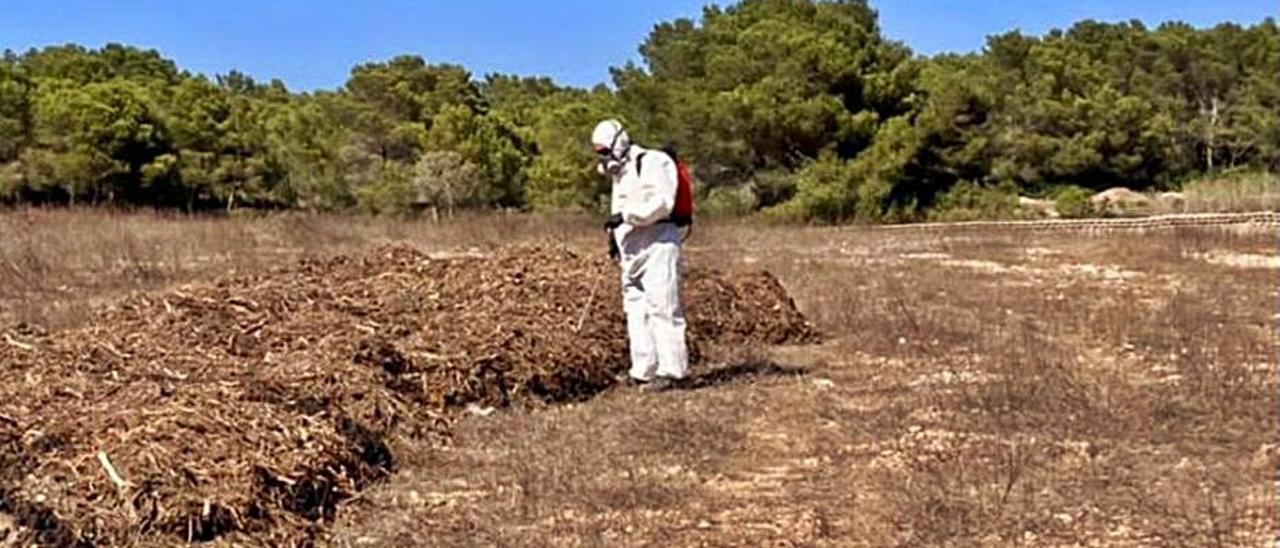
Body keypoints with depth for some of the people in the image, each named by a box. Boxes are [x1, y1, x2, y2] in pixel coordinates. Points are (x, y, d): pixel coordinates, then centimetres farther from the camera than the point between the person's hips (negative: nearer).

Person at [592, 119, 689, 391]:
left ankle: (671, 371, -9)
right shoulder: (620, 173, 23)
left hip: (657, 244, -10)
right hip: (632, 251, 10)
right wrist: (614, 236, 11)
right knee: (635, 310, 8)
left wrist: (625, 216, -19)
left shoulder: (653, 163, -6)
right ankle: (643, 370, 12)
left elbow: (661, 203, -19)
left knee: (662, 308, -11)